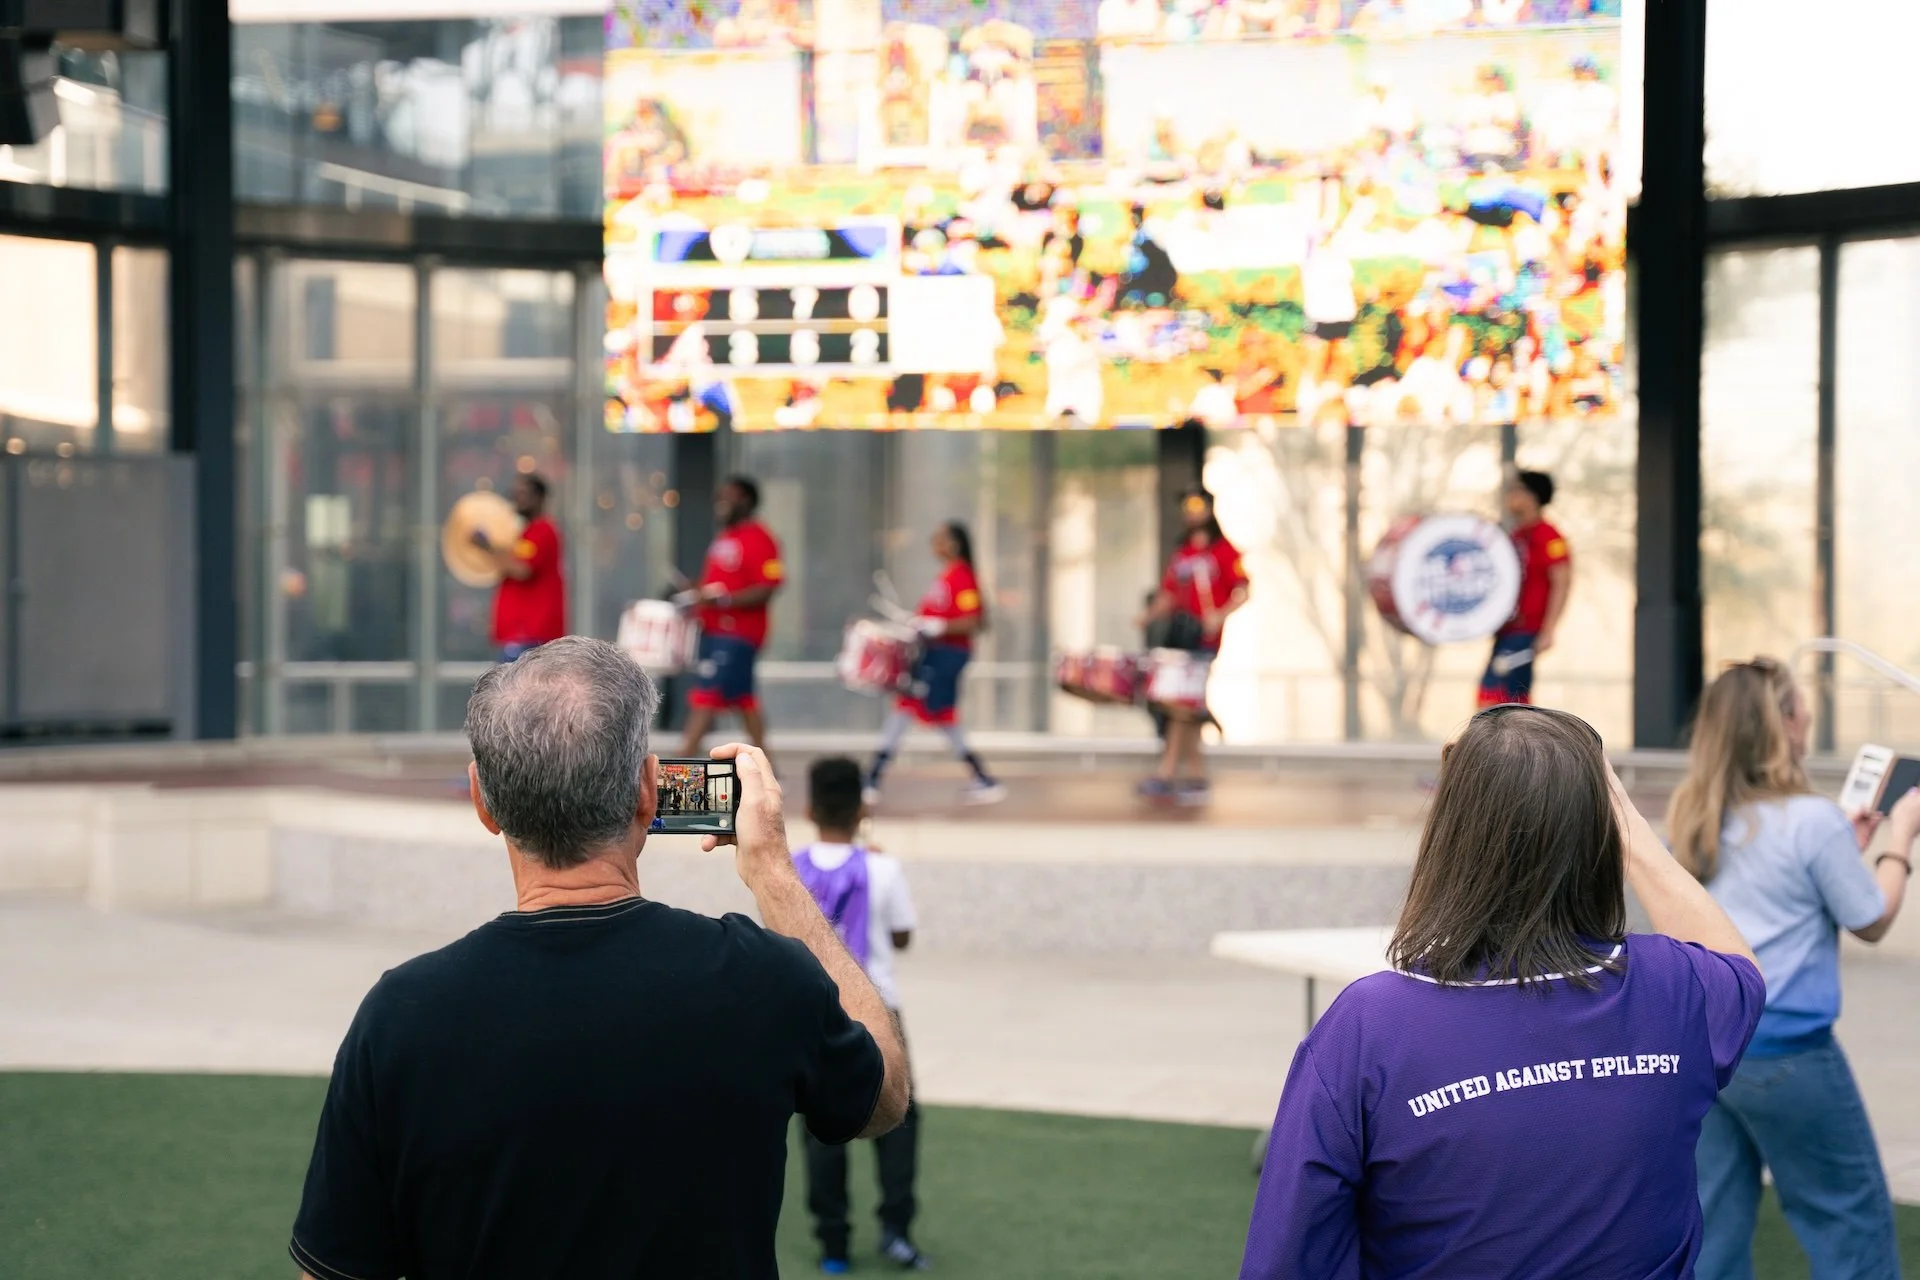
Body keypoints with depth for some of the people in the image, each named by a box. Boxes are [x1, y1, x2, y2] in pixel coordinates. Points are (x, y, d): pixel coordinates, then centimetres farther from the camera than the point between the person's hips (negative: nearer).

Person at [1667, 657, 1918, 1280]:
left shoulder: (1697, 821, 6)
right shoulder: (1812, 819, -15)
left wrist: (1848, 846, 19)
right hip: (1785, 1051, -6)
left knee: (1716, 1222, 10)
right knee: (1852, 1218, 9)